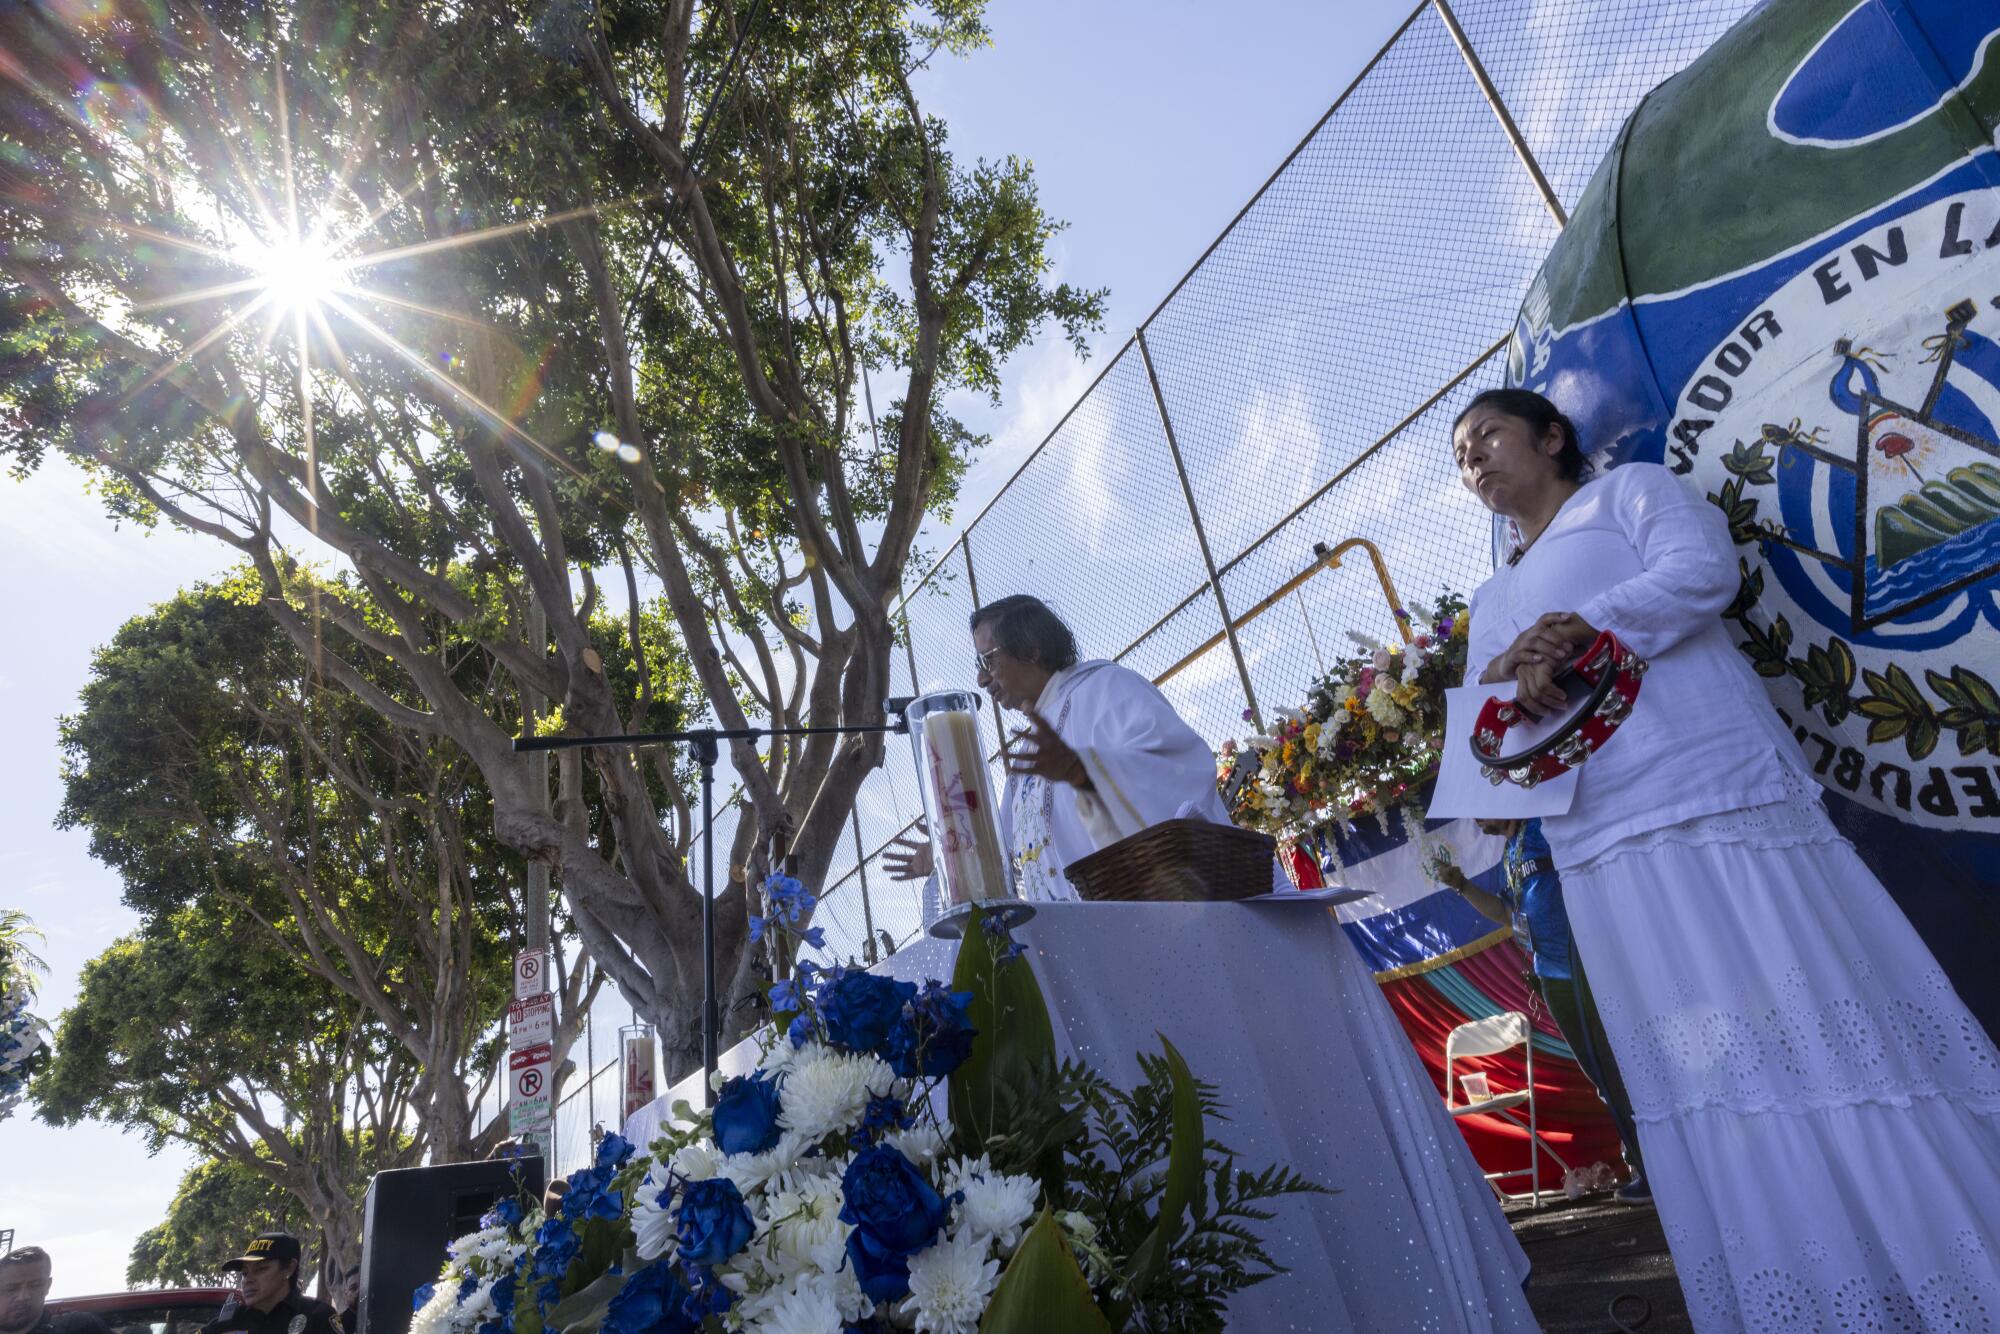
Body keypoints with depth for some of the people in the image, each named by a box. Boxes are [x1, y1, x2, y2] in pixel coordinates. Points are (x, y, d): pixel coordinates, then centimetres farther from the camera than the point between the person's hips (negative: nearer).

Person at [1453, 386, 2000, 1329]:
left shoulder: (1629, 489, 12)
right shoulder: (1492, 600, 25)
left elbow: (1703, 568, -7)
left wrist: (1574, 634, -15)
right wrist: (1502, 676, -9)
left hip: (1720, 797, -5)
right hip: (1603, 851, 5)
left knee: (1816, 1026, -6)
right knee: (1697, 1077, 5)